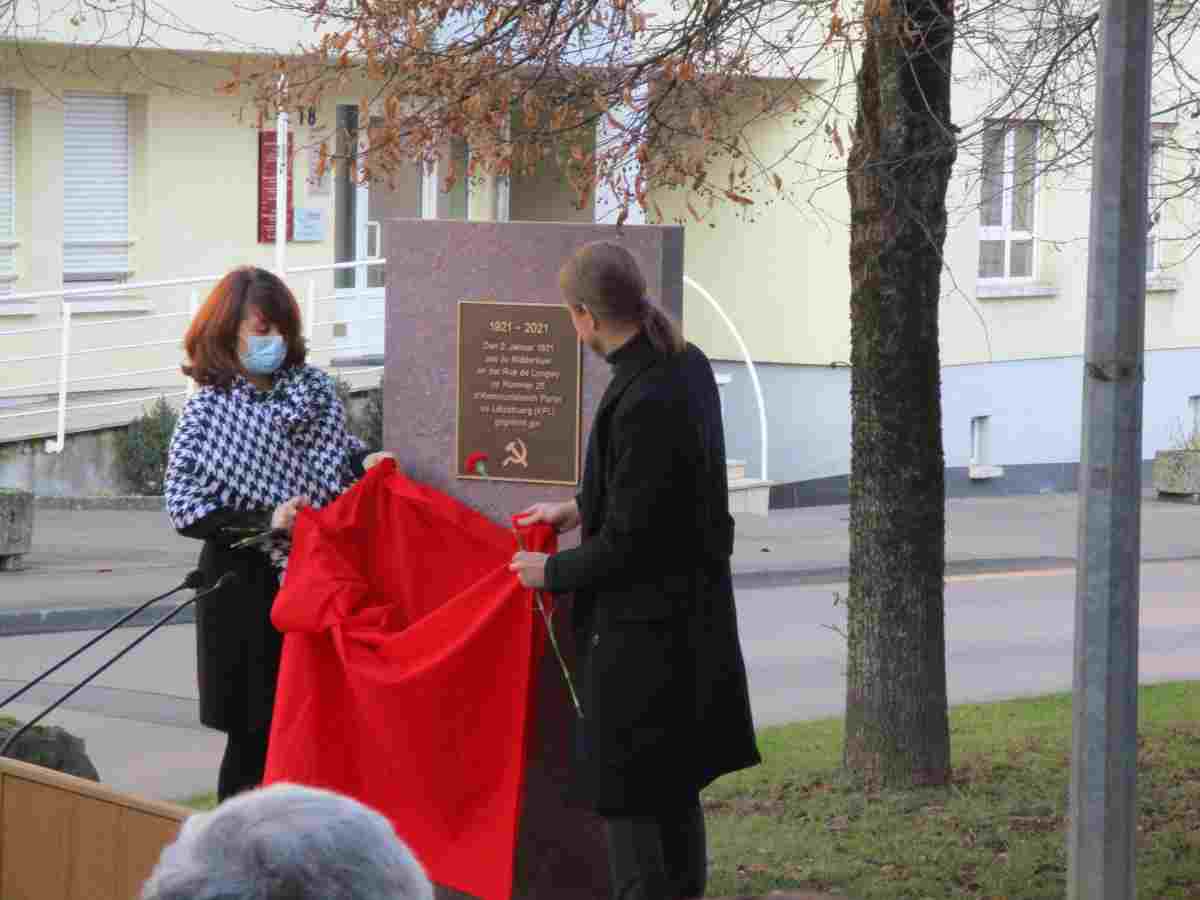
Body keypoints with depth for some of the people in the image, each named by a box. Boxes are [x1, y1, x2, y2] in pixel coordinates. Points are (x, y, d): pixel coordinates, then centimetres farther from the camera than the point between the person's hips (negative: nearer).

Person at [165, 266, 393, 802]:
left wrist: (365, 461, -5)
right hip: (247, 590, -4)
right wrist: (264, 522, -19)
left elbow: (337, 456, 18)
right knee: (257, 729, 0)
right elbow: (186, 511, -10)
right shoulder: (208, 410, -8)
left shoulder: (314, 387, 4)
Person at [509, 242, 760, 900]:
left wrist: (553, 571, -6)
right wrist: (581, 509, 21)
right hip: (693, 616, 10)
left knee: (630, 803, -1)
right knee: (676, 792, 20)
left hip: (643, 629, -10)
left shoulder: (642, 402, -25)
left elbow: (628, 543, -21)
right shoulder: (688, 365, 4)